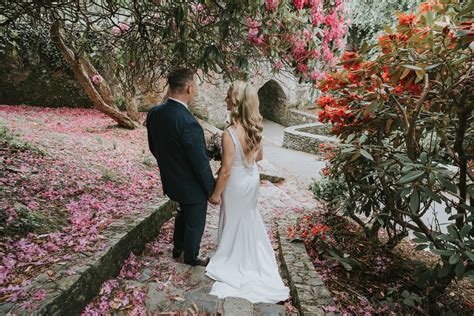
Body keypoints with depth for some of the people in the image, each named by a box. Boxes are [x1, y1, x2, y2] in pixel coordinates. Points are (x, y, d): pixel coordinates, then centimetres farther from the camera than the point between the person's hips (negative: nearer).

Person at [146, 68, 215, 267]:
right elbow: (200, 163, -25)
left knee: (183, 213, 32)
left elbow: (153, 147, 5)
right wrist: (212, 190, -11)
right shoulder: (188, 122, -33)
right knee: (194, 223, 18)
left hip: (170, 180, 7)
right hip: (192, 186, -7)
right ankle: (191, 258, 42)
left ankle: (178, 248, 52)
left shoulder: (154, 113, -9)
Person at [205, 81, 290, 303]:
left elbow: (226, 171, -25)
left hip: (236, 183, -7)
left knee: (234, 220, 17)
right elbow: (259, 156, 5)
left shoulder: (230, 133, -31)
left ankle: (234, 260, 41)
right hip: (253, 178, 7)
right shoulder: (256, 127, -9)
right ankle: (252, 256, 52)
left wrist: (215, 193, -11)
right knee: (249, 216, 29)